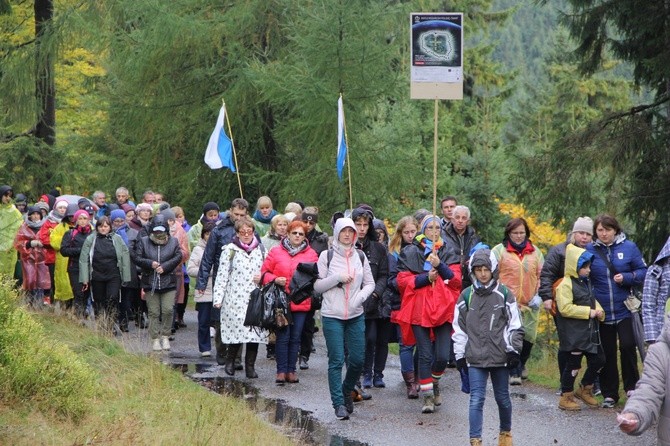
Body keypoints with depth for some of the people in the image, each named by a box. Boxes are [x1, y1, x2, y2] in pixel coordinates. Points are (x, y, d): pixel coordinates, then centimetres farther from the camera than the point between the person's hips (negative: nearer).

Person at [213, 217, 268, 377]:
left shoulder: (261, 250, 13)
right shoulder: (229, 250, 3)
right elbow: (222, 275, 0)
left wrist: (263, 277, -1)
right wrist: (218, 298, -5)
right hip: (235, 299, -3)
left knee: (255, 333, -2)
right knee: (236, 331, -10)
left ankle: (250, 366, 8)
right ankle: (230, 361, 13)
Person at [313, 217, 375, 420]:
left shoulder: (360, 257, 9)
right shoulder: (326, 256, 0)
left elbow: (370, 283, 12)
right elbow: (317, 286, -2)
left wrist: (360, 297, -7)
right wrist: (338, 278, -14)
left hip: (356, 316, 3)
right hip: (332, 316, -3)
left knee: (358, 359, 3)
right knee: (336, 360, -6)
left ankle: (347, 392, 28)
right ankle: (339, 403, 0)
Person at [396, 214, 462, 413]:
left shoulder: (448, 252, 12)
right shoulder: (410, 253, 6)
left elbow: (456, 280, 3)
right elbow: (402, 281, -1)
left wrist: (440, 266, -13)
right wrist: (426, 278, -13)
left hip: (443, 309, 2)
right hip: (419, 309, -2)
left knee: (442, 356, -5)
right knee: (425, 355, -6)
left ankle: (435, 382, 25)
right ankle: (427, 396, 2)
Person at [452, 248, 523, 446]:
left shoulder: (504, 294, 0)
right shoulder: (466, 296, 3)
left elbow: (515, 325, 5)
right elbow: (459, 328, 8)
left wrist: (513, 350, 0)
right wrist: (460, 355, 5)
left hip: (500, 356, 0)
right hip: (475, 357, 0)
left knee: (502, 398, 12)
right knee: (476, 399, -7)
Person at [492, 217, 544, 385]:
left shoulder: (535, 252, 14)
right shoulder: (499, 250, 2)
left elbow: (541, 275, 17)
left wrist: (538, 295, 5)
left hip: (529, 304, 4)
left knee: (528, 337, 9)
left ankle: (520, 365, 34)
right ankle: (514, 372, -10)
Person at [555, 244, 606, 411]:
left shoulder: (586, 283, 15)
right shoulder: (565, 285, -15)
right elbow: (565, 308, -24)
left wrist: (599, 311, 4)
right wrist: (588, 312, -21)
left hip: (590, 332, 9)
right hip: (573, 335, -9)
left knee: (598, 359, 12)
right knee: (573, 364, -3)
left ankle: (585, 389, 30)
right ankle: (566, 398, 9)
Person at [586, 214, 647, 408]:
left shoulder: (629, 247, -1)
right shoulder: (590, 250, 2)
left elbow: (643, 271, 2)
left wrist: (626, 277, -15)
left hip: (625, 310, -2)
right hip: (602, 312, 2)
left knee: (627, 346, -12)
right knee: (607, 353, 7)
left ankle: (631, 386, 7)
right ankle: (609, 394, 16)